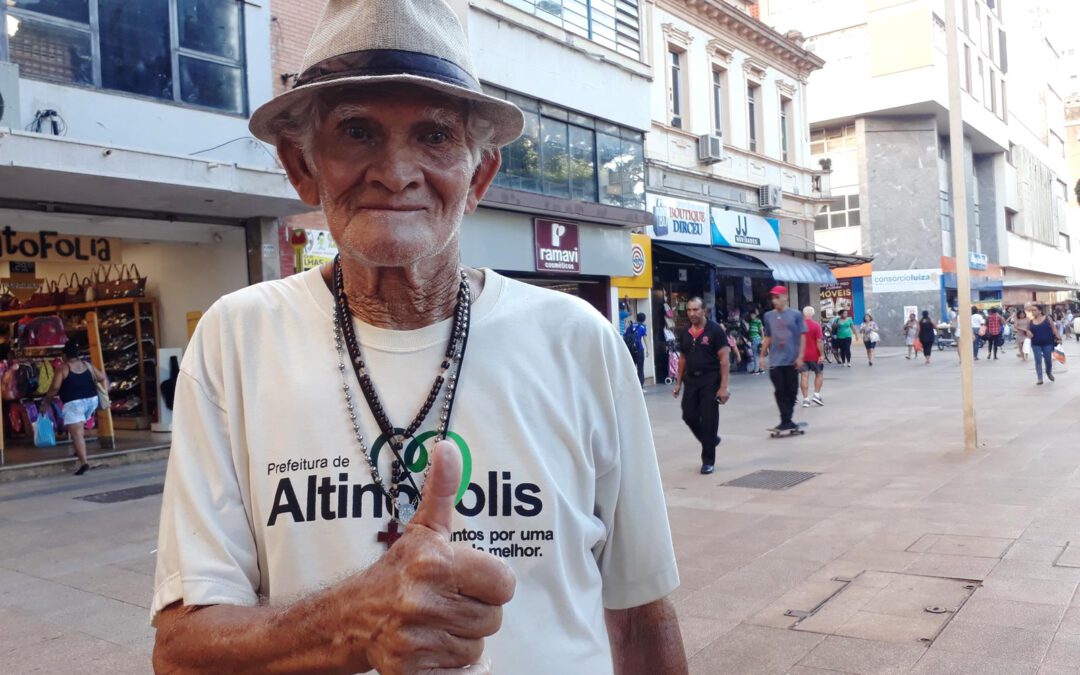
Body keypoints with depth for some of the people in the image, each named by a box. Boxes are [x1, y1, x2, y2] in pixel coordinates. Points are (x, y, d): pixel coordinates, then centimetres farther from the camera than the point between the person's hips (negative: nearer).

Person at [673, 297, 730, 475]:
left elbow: (724, 359, -11)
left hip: (710, 380, -5)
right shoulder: (685, 334, 8)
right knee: (689, 416, 4)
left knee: (708, 420, -1)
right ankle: (710, 440, 32)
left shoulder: (715, 330, -9)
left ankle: (708, 460, 11)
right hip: (691, 380, 5)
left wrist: (723, 386, -17)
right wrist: (678, 382, 13)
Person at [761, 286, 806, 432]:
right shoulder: (768, 316, 5)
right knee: (780, 391, -1)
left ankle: (787, 420, 19)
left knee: (791, 391, 6)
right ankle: (786, 421, 3)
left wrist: (800, 356, -8)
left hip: (792, 360, -1)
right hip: (775, 361, 2)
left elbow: (802, 336, -2)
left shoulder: (796, 314, -2)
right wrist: (762, 355, 8)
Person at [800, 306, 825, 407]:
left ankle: (805, 399, -1)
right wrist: (822, 354, -12)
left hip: (802, 355, 2)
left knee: (804, 376, 2)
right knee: (819, 374, 16)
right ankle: (817, 395, 7)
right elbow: (819, 341, -15)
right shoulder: (816, 325, -9)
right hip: (814, 355, -2)